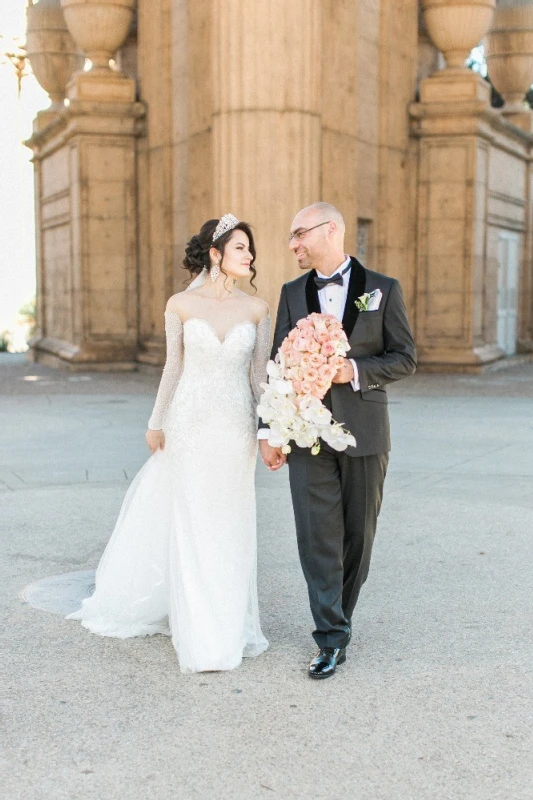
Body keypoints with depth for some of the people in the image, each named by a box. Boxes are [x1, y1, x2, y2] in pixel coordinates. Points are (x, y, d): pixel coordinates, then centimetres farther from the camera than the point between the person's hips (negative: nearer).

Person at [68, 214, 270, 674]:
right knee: (193, 528, 2)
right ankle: (202, 638, 13)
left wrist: (267, 431, 0)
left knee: (232, 527, 8)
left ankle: (233, 624, 22)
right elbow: (173, 367, 5)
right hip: (190, 425, -1)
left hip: (237, 428, 1)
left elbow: (260, 373, 4)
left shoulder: (257, 308, 2)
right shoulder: (181, 304, -2)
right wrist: (157, 424, 7)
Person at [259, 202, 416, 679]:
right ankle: (332, 638, 2)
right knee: (317, 536, -3)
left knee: (358, 533, 9)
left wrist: (355, 370, -16)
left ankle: (339, 618, 28)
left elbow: (406, 358, 0)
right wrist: (268, 430, 4)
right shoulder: (293, 293, 9)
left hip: (363, 431, -1)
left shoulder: (383, 289, 2)